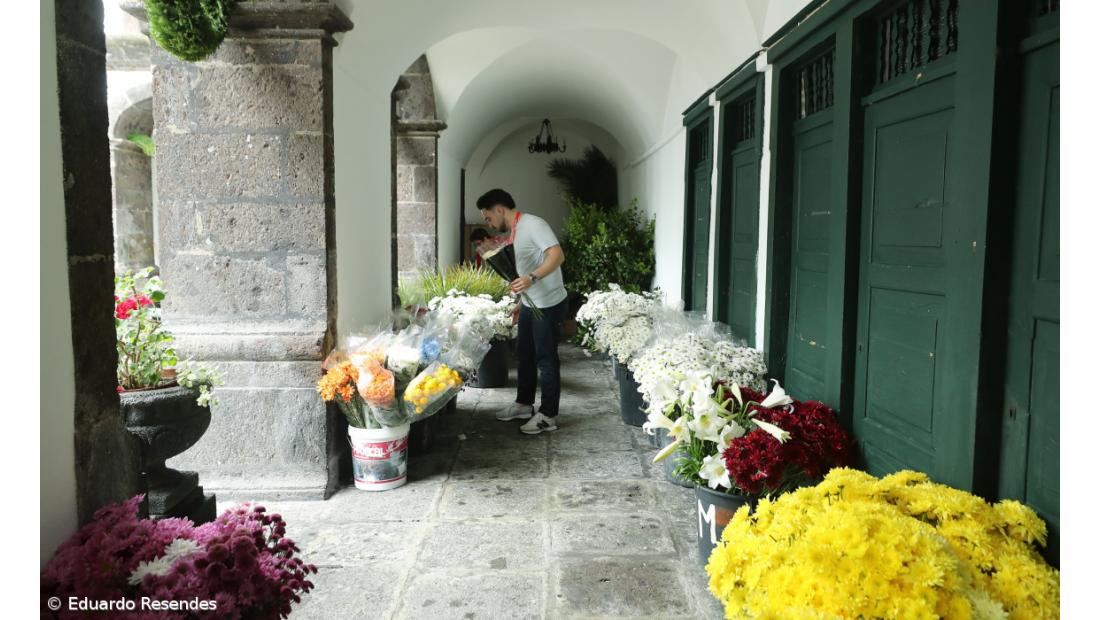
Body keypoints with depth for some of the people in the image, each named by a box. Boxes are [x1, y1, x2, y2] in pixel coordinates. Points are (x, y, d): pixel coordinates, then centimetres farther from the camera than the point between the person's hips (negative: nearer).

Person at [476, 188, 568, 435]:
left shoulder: (533, 224, -17)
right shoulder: (513, 232, 12)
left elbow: (558, 255, -27)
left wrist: (532, 278, -38)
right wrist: (521, 303, 22)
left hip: (549, 304, -9)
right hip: (530, 304, 9)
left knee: (546, 359, -2)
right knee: (524, 354, 17)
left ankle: (548, 416, 8)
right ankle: (524, 404, 32)